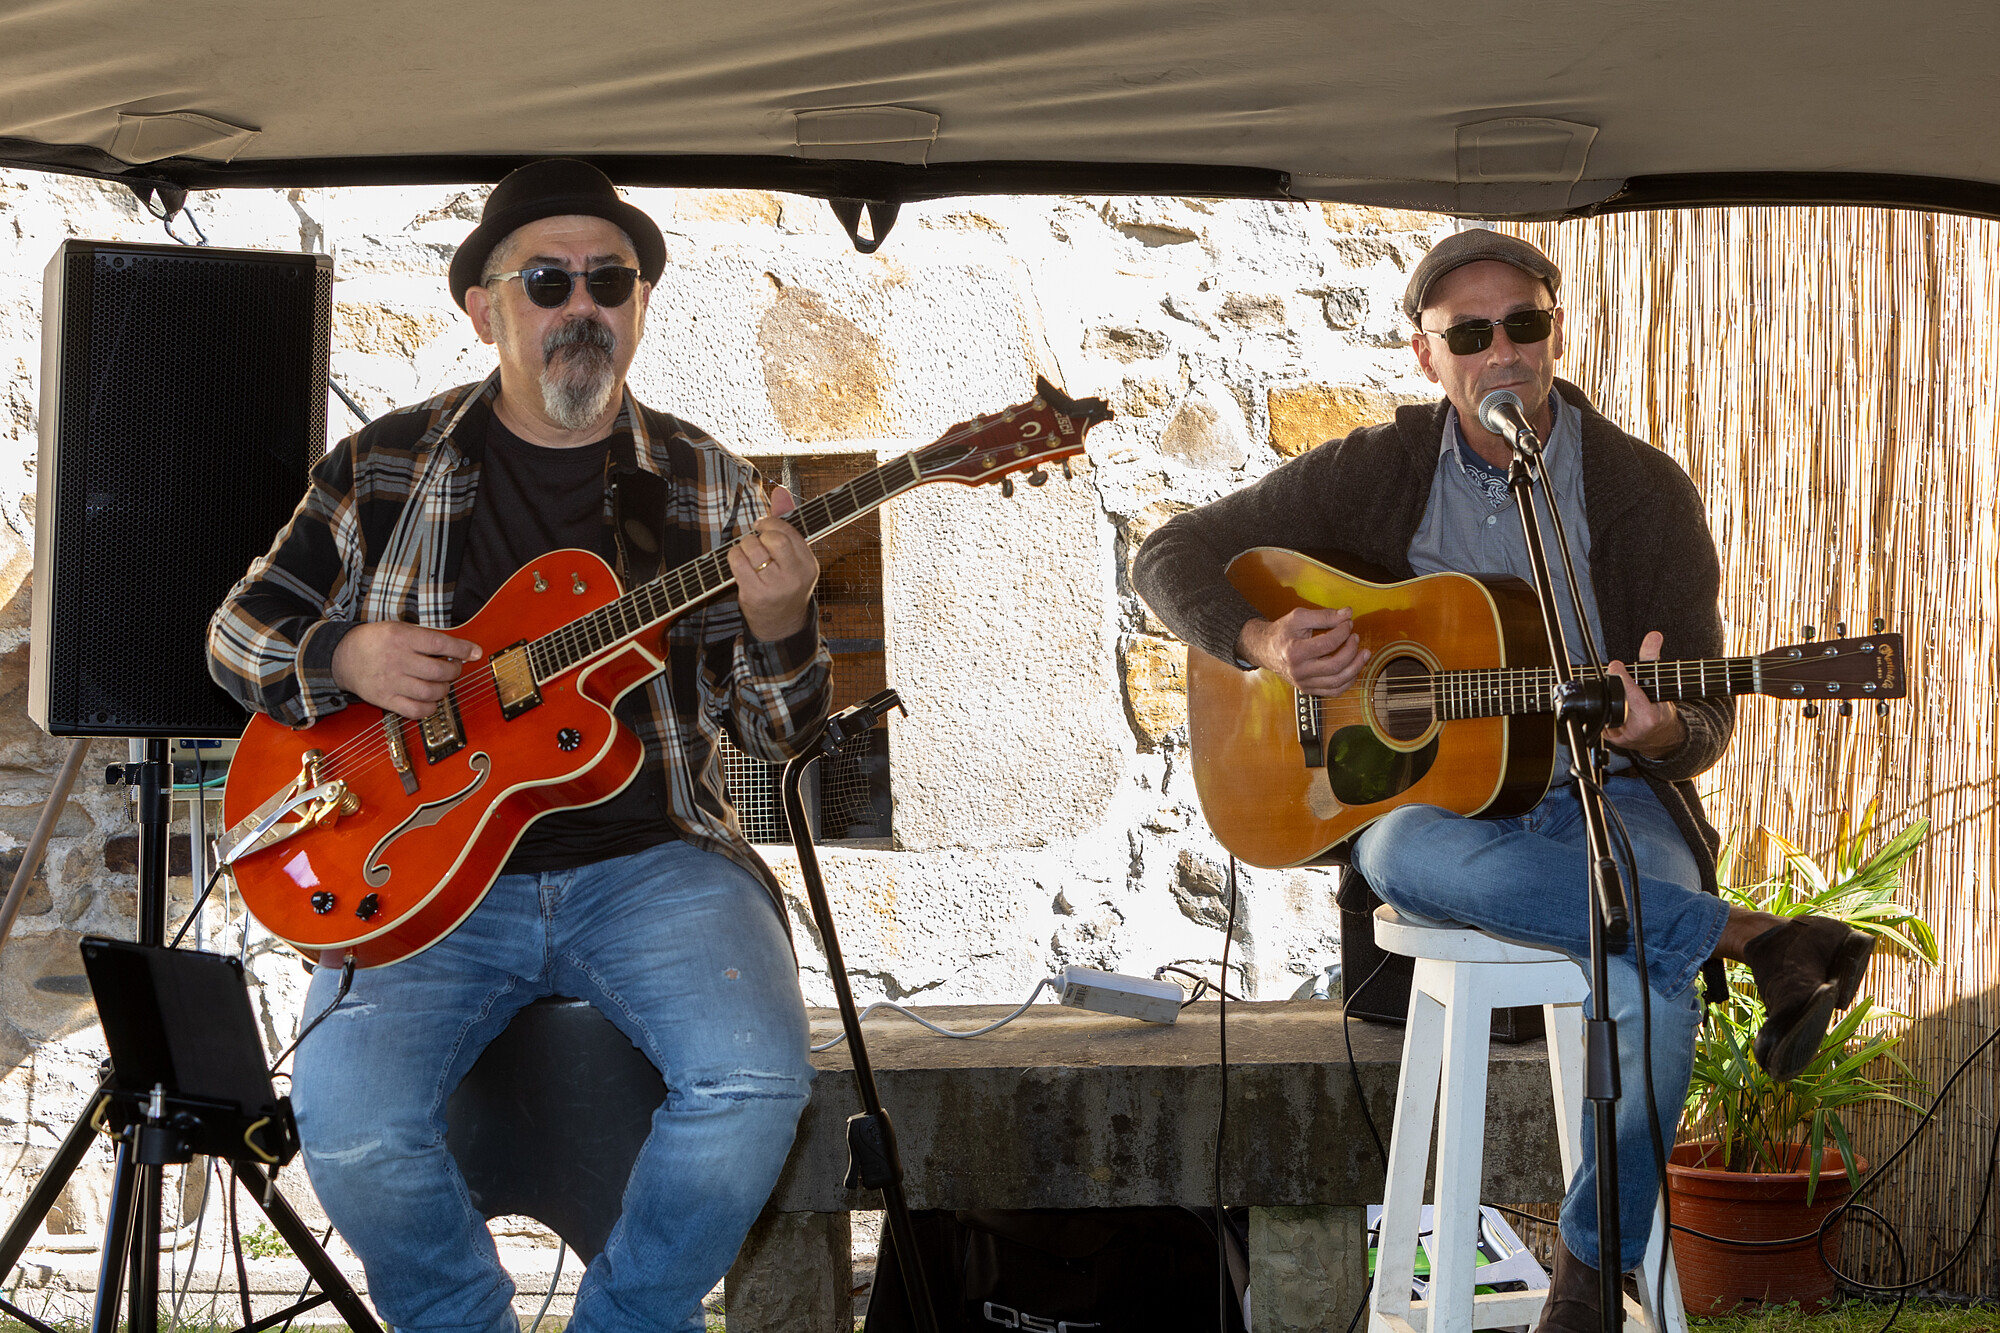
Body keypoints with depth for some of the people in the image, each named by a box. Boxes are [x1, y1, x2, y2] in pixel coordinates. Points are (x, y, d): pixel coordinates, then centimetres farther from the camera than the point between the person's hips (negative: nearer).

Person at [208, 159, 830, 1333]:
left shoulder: (707, 485, 8)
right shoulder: (385, 468, 8)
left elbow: (777, 731, 8)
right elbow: (242, 630, 14)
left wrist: (780, 630, -15)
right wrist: (348, 656, -8)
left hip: (649, 857, 0)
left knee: (758, 1079, -27)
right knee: (348, 1116, -26)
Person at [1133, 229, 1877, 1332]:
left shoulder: (1644, 491, 0)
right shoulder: (1377, 473, 2)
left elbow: (1705, 728, 0)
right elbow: (1171, 555, 5)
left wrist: (1659, 733, -26)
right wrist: (1263, 644, -14)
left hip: (1602, 795, 0)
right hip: (1429, 793, 1)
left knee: (1649, 989, -33)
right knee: (1408, 858, -39)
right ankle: (1753, 938, -31)